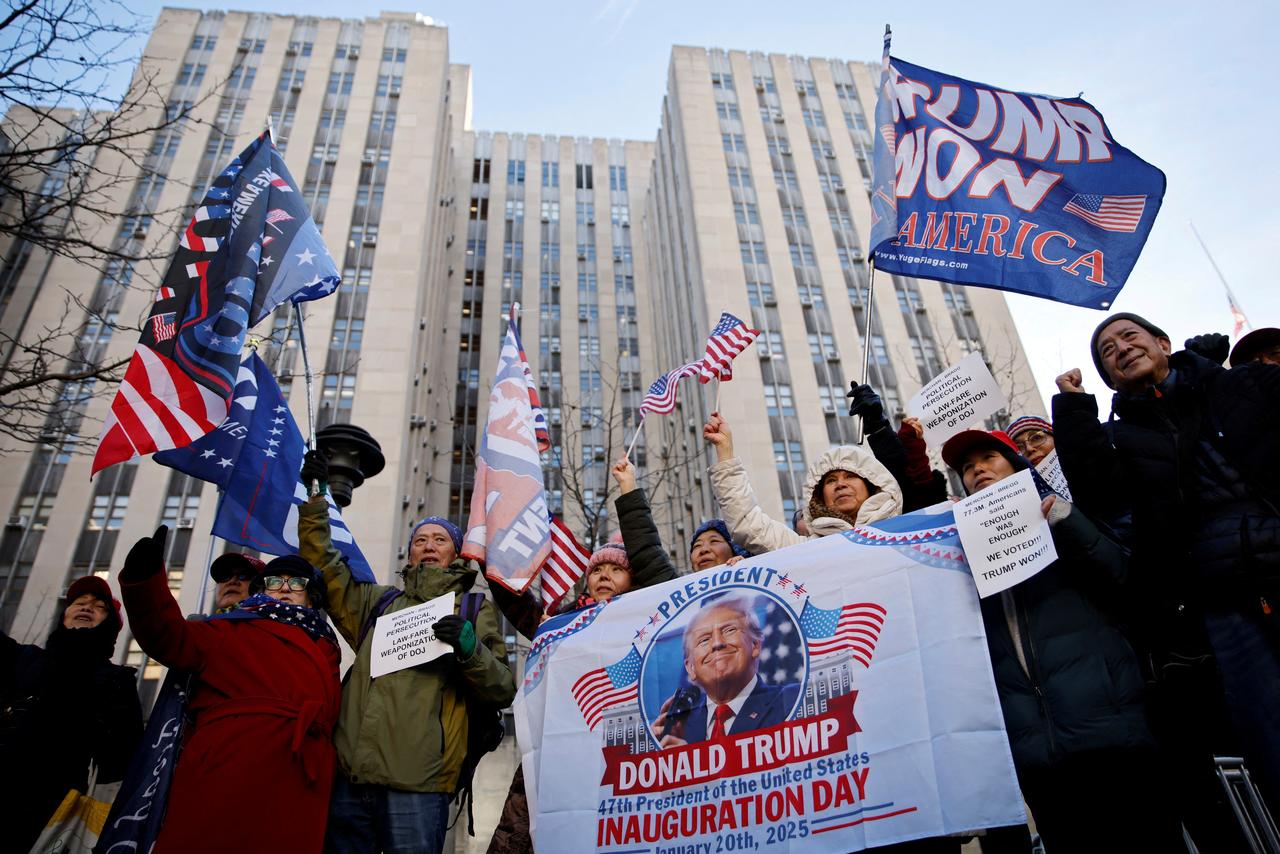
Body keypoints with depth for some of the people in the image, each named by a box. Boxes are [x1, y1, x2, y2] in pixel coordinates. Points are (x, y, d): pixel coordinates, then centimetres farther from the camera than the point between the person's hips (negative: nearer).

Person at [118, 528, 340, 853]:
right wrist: (144, 580, -13)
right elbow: (171, 639, -1)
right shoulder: (234, 631, 16)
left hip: (296, 785, 3)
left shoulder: (325, 649, 25)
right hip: (228, 773, -3)